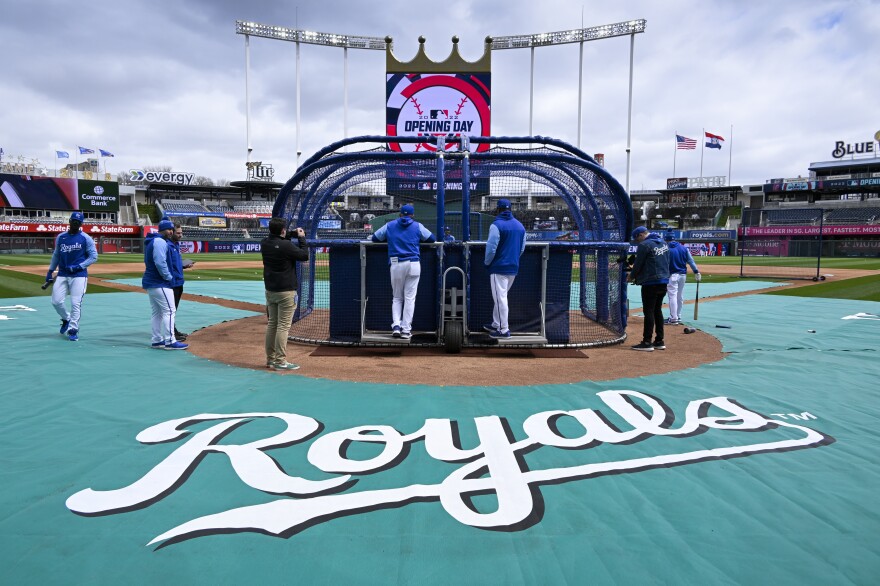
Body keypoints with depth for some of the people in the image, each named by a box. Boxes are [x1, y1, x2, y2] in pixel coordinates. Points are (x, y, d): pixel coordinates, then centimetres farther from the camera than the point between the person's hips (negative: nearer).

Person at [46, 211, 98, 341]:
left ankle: (73, 329, 4)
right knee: (56, 301, -1)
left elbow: (94, 257, -4)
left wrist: (78, 266, -14)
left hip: (79, 275, -4)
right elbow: (56, 255, 20)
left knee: (76, 303, -7)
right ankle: (66, 319, 27)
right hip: (62, 275, 4)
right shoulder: (60, 237, 10)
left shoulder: (86, 238, -2)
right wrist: (50, 271, 15)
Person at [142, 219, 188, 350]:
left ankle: (157, 340, 18)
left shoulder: (153, 241, 19)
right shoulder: (160, 242, -14)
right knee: (169, 310, -8)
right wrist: (169, 278, -15)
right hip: (160, 284, -11)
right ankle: (169, 341, -8)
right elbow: (160, 263, -24)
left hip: (151, 283, 11)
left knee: (157, 312, 13)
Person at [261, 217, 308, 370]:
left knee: (272, 324, 14)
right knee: (283, 326, -3)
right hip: (286, 291, -7)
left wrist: (291, 236, 14)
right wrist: (301, 238, 1)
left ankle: (270, 359, 19)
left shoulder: (264, 243, 2)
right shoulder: (286, 245, -19)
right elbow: (304, 256, -9)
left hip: (270, 290, 7)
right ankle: (280, 361, -1)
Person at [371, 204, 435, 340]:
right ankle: (406, 330, 1)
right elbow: (432, 239, 14)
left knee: (396, 298, 14)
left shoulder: (390, 225, 12)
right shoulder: (417, 226, 9)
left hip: (396, 265, 1)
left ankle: (396, 326, -1)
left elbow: (375, 238, 18)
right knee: (410, 298, 3)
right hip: (413, 264, -1)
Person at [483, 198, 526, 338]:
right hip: (513, 268, 7)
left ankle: (504, 330, 0)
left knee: (500, 298, -2)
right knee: (501, 297, 19)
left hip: (499, 268, -7)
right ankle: (496, 324, 27)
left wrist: (487, 262, 0)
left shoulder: (497, 225, -14)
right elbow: (522, 248, 13)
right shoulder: (520, 225, 8)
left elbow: (491, 248, -16)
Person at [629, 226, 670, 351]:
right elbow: (666, 261, 18)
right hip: (664, 281, 8)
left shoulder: (644, 245, -13)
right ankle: (659, 341, 16)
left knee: (649, 312, -4)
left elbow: (638, 264, -11)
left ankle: (647, 342, -2)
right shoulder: (663, 243, 13)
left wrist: (632, 276, 8)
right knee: (658, 311, 14)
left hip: (650, 283, -8)